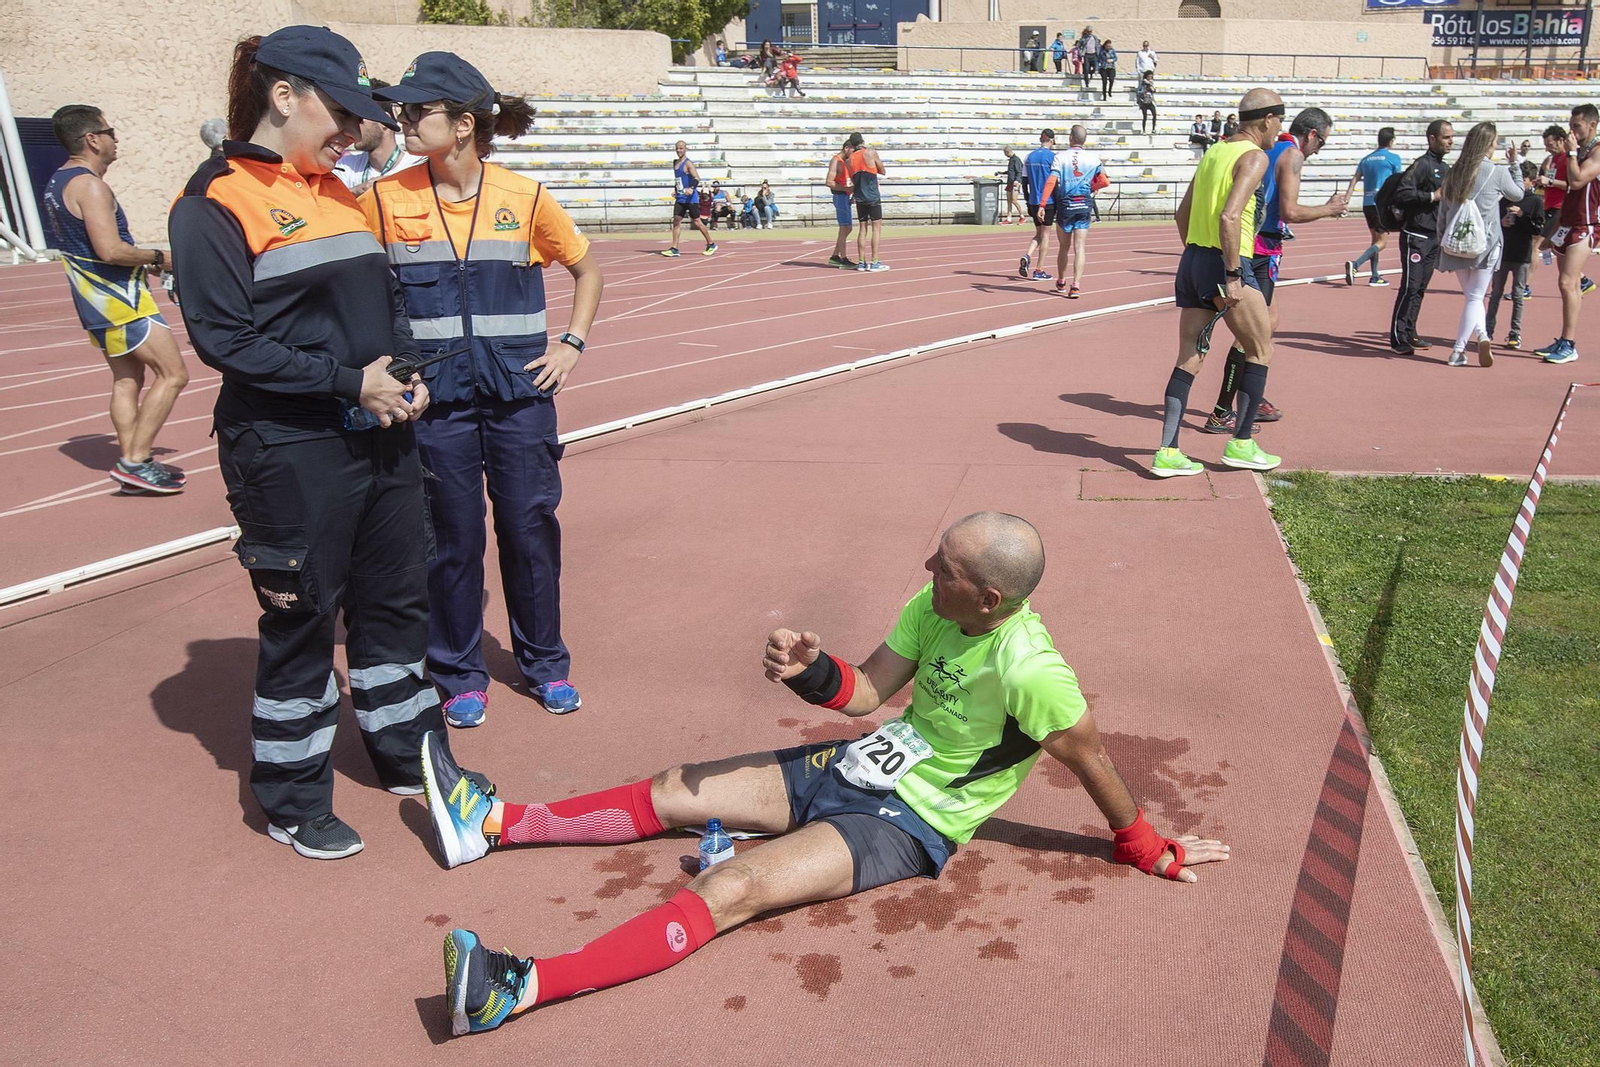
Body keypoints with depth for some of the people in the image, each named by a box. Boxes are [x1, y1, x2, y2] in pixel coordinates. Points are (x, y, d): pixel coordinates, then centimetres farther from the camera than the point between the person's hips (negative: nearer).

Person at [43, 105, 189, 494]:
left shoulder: (58, 183, 16)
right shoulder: (89, 185, -16)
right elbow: (110, 250, -25)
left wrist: (143, 263, 15)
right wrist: (158, 257, -10)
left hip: (95, 298, 10)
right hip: (118, 298, -10)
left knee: (128, 379, 14)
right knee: (173, 374, -9)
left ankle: (131, 464, 15)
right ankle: (135, 461, -10)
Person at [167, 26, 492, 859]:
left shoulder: (337, 192, 14)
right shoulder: (217, 201, -8)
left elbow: (388, 302, 17)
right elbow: (226, 338, -15)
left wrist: (407, 373, -1)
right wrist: (349, 381, -19)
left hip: (382, 441, 7)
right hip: (291, 454, -7)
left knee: (396, 601, 15)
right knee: (300, 620, 5)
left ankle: (412, 759, 34)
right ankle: (293, 803, 25)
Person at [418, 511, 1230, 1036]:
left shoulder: (1028, 670, -26)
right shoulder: (934, 609, -5)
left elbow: (1091, 760, -14)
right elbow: (867, 692, 1)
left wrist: (1143, 849, -1)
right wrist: (812, 672, -19)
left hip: (910, 822, -8)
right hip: (855, 767, 8)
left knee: (729, 888, -25)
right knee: (673, 792, 5)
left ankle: (519, 989, -33)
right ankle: (490, 825, 12)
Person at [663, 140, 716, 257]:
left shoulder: (688, 163, -11)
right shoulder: (676, 164, 13)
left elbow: (697, 178, -23)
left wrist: (691, 188, -39)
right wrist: (675, 190, 15)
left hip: (690, 198, -7)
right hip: (680, 198, 7)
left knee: (696, 222, -1)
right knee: (676, 221, -1)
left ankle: (711, 244, 14)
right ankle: (674, 249, -1)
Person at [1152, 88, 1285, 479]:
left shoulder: (1214, 152, 16)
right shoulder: (1255, 156, -8)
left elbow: (1183, 213, 19)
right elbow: (1229, 216, -21)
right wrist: (1233, 276, -21)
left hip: (1192, 260, 8)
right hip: (1225, 264, -8)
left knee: (1188, 359, 7)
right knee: (1260, 349, 9)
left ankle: (1167, 452, 3)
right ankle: (1241, 444, 12)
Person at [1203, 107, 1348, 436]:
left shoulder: (1268, 150, 18)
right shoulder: (1292, 155, -9)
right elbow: (1289, 212, -17)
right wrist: (1329, 209, -4)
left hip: (1246, 246, 10)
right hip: (1262, 251, -10)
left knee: (1268, 321, 22)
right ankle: (1221, 414, -7)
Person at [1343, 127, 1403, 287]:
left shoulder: (1366, 159, 14)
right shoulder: (1393, 158, -1)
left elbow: (1354, 181, 8)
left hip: (1367, 203, 6)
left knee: (1375, 239, 16)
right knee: (1382, 242, -7)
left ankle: (1375, 277, 15)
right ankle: (1355, 264, -29)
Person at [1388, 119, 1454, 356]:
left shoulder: (1444, 168, 18)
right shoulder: (1422, 164, -10)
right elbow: (1402, 194, -21)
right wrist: (1432, 196, -20)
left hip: (1435, 236, 9)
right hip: (1416, 236, -9)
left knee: (1420, 288, 11)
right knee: (1410, 287, -10)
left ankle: (1409, 335, 17)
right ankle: (1398, 338, -8)